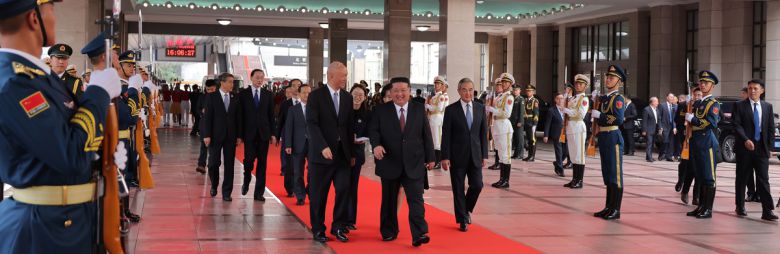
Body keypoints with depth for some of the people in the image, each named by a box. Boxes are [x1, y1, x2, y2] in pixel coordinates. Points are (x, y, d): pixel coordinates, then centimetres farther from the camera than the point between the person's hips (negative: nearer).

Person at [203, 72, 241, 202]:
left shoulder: (235, 98, 7)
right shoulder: (212, 97, -2)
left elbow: (238, 118, 9)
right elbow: (207, 117, -4)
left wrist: (239, 136, 4)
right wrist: (207, 135, -11)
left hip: (231, 136, 3)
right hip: (216, 135, -2)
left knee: (229, 164, 2)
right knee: (214, 162, 0)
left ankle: (226, 193, 8)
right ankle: (214, 185, 26)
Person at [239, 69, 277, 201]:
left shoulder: (268, 95, 8)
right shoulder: (243, 94, 3)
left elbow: (271, 115, 9)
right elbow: (240, 115, 1)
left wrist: (273, 133, 3)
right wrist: (239, 134, -4)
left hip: (263, 133, 2)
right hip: (249, 133, -2)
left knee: (262, 163, 1)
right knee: (249, 158, -10)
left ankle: (259, 192, 7)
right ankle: (246, 181, 21)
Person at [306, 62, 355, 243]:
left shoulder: (347, 98, 9)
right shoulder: (316, 96, -6)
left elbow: (350, 126, 12)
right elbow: (312, 124, -13)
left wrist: (352, 153, 11)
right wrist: (323, 147, -23)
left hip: (342, 153, 4)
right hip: (321, 153, -4)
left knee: (344, 189, -1)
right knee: (318, 194, 3)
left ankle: (338, 227, 13)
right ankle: (318, 229, 16)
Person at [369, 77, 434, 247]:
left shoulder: (419, 109, 5)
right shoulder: (381, 110, 2)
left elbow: (426, 135, 7)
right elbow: (373, 130, -2)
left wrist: (430, 157, 6)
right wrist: (376, 144, -24)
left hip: (414, 164, 0)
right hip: (390, 162, 0)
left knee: (416, 199, -7)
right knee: (389, 200, 11)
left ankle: (419, 234, -10)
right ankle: (389, 232, 24)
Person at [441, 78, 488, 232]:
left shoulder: (480, 108, 5)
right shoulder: (451, 110, -4)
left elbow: (484, 133, 8)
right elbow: (446, 135, -5)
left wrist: (484, 155, 4)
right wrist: (445, 157, -9)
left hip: (475, 155, 3)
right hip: (457, 156, -2)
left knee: (477, 185, -1)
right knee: (458, 189, 3)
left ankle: (466, 210, 26)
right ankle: (462, 219, 15)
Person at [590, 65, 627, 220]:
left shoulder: (618, 98, -9)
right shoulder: (604, 98, 15)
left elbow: (619, 119, -23)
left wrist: (599, 115, -18)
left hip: (613, 139, -9)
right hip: (603, 138, 9)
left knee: (615, 174, -3)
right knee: (607, 175, 14)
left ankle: (616, 210, 2)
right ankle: (609, 207, 22)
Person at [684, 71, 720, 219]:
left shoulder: (713, 104, -5)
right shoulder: (696, 103, 18)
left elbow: (712, 123, -20)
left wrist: (692, 119, -14)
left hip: (707, 144, -8)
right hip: (696, 144, 8)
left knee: (708, 178, -4)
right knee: (700, 177, 12)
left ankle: (708, 210, -2)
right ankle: (701, 207, 18)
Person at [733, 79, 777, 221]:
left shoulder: (767, 107, 11)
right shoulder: (740, 106, 2)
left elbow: (771, 128, 11)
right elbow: (737, 125, -7)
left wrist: (770, 147, 3)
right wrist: (746, 140, -21)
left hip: (762, 149, 2)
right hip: (745, 147, -2)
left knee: (763, 180, -3)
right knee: (742, 179, 6)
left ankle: (767, 211, -8)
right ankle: (740, 208, 18)